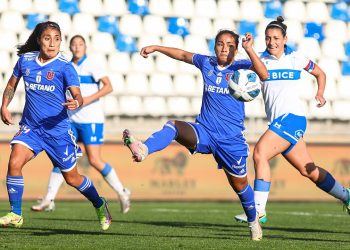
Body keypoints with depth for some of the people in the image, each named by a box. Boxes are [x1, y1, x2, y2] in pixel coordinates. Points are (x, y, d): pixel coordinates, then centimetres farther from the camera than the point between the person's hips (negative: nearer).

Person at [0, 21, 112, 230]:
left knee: (71, 177, 9)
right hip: (30, 127, 3)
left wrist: (76, 102, -44)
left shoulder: (65, 67, -12)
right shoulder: (25, 59, 0)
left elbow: (77, 94, -22)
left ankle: (100, 205, 36)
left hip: (57, 129, -3)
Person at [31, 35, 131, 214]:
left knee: (94, 160, -9)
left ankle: (122, 193, 7)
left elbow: (108, 86, -18)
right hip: (72, 120, 6)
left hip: (91, 120, -6)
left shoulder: (90, 65, -8)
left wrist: (88, 99, -25)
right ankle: (49, 200, 1)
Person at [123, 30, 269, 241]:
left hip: (232, 139, -3)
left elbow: (263, 74, -26)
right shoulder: (206, 63, 7)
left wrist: (249, 49, -36)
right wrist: (156, 48, 30)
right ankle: (143, 150, -51)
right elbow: (183, 55, 25)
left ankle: (254, 221, 34)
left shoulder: (241, 67, -6)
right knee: (174, 126, -26)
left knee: (239, 184, 9)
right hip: (203, 131, 3)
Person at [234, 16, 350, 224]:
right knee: (308, 170, 11)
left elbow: (320, 74, 19)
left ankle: (259, 210, -23)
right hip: (279, 121, 5)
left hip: (292, 116, -5)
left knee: (260, 153, -22)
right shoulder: (262, 60, 11)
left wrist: (320, 94, 5)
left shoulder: (295, 59, 5)